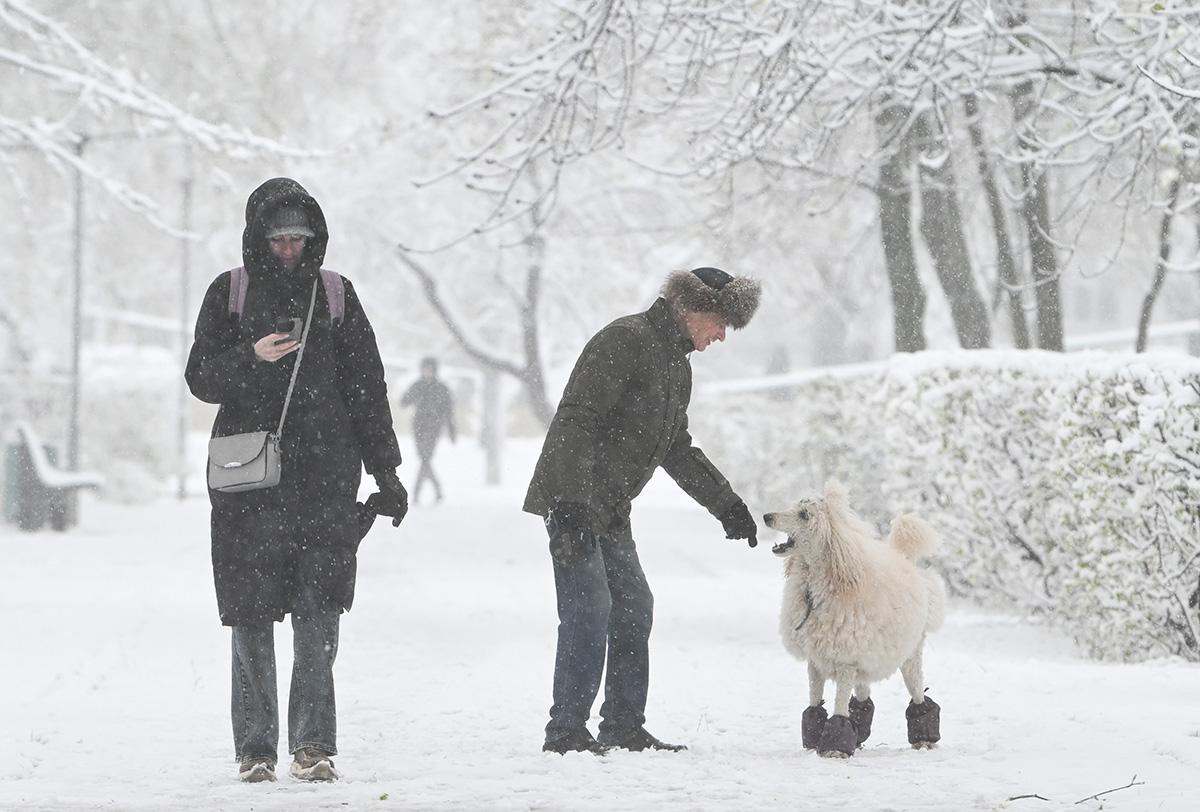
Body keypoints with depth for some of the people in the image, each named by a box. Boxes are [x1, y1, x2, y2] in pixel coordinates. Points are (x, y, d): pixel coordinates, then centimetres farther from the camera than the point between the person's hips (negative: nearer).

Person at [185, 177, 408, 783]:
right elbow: (200, 377, 3)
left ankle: (314, 745, -5)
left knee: (319, 614, -8)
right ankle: (255, 748, 8)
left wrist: (385, 471, 8)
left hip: (325, 476, 0)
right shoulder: (229, 294, 8)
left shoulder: (335, 296, 10)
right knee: (252, 615, 0)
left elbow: (367, 388, 12)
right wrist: (251, 357, -16)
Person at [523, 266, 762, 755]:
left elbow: (678, 451, 26)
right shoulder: (624, 342, -15)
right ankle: (566, 730, -10)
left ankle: (624, 728, 16)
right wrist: (572, 504, -30)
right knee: (589, 609, -14)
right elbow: (576, 422, -23)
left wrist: (727, 505, 20)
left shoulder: (678, 367, 16)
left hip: (609, 511, 10)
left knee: (633, 608, 9)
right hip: (571, 502, -10)